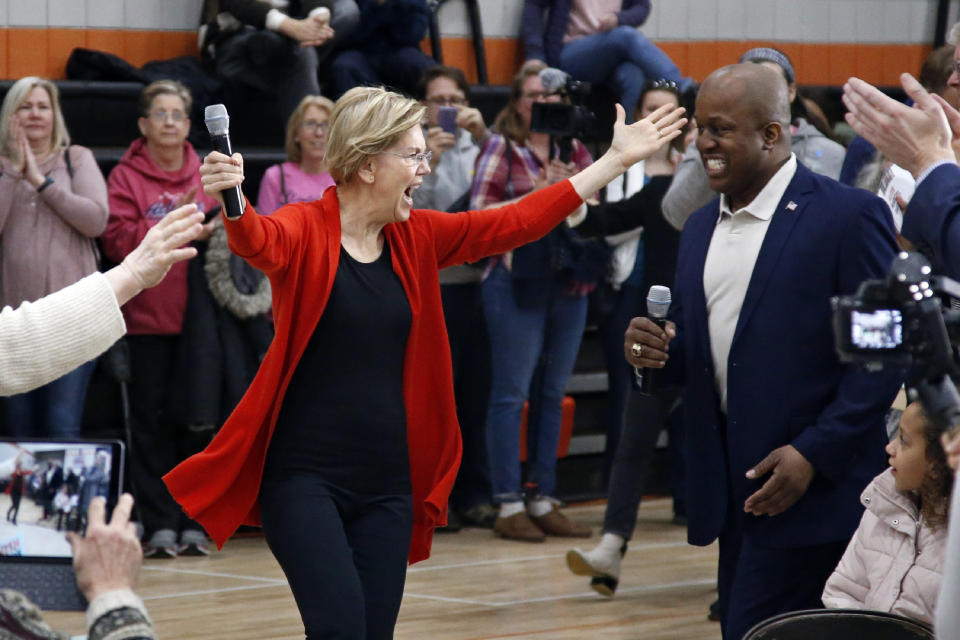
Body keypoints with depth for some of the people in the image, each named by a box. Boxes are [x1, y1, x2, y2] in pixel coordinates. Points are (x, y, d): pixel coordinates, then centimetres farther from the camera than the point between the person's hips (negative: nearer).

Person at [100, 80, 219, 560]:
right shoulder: (126, 177, 0)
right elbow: (118, 241, -10)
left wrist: (213, 232, -9)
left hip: (197, 318, 2)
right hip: (146, 319, -2)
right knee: (152, 420, -1)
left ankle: (194, 521, 9)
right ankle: (160, 524, 2)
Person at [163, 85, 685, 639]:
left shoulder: (415, 237, 10)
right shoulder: (306, 230, -8)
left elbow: (513, 224, 14)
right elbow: (259, 241, -29)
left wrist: (616, 160, 14)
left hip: (387, 483, 6)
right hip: (304, 477, -6)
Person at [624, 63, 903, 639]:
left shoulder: (850, 216, -8)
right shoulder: (702, 227, 15)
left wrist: (813, 455, -17)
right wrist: (656, 351, -3)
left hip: (812, 494, -7)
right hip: (734, 494, 7)